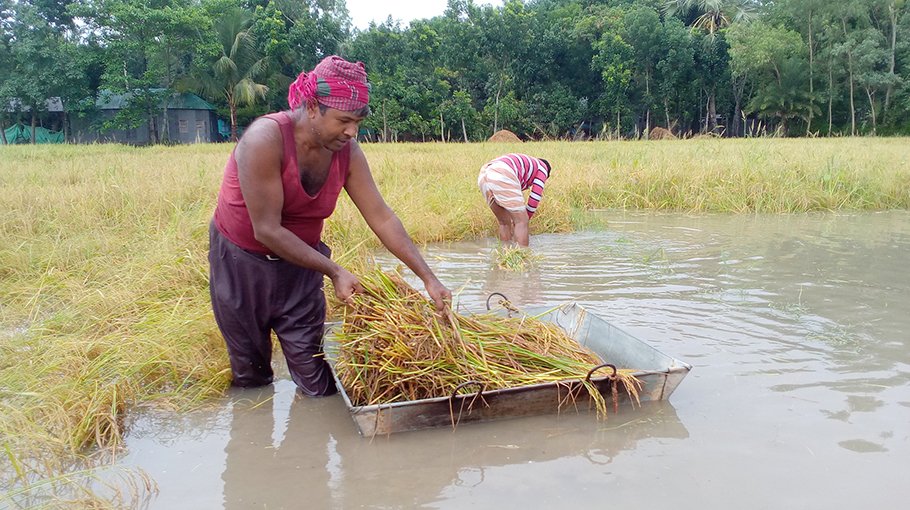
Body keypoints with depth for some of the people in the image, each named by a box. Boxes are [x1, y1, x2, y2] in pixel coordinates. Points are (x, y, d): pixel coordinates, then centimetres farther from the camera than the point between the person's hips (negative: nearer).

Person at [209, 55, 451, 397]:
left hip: (300, 263, 4)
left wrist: (428, 278, -12)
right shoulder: (265, 139, -27)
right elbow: (267, 230, -27)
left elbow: (382, 218, -9)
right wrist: (333, 272, -25)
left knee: (318, 386, 2)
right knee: (252, 378, 13)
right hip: (241, 263, -3)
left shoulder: (347, 152, -12)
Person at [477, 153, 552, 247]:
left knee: (504, 223, 22)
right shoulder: (543, 167, 24)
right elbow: (535, 198, 15)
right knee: (522, 221, 5)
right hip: (502, 178, -7)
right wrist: (526, 218, 27)